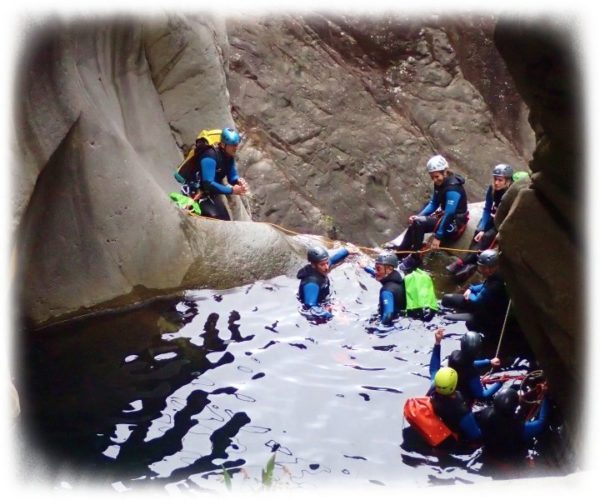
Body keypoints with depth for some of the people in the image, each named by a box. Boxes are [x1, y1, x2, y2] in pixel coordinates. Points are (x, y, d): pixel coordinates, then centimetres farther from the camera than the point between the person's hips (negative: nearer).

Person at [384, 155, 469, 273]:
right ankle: (401, 251, 6)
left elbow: (449, 214, -28)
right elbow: (433, 204, 9)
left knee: (418, 223, -22)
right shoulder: (440, 183, 2)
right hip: (444, 216, 9)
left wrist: (438, 237, -28)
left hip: (454, 223, -9)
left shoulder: (453, 189, -25)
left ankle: (415, 259, -12)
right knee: (415, 222, 2)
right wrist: (418, 216, -7)